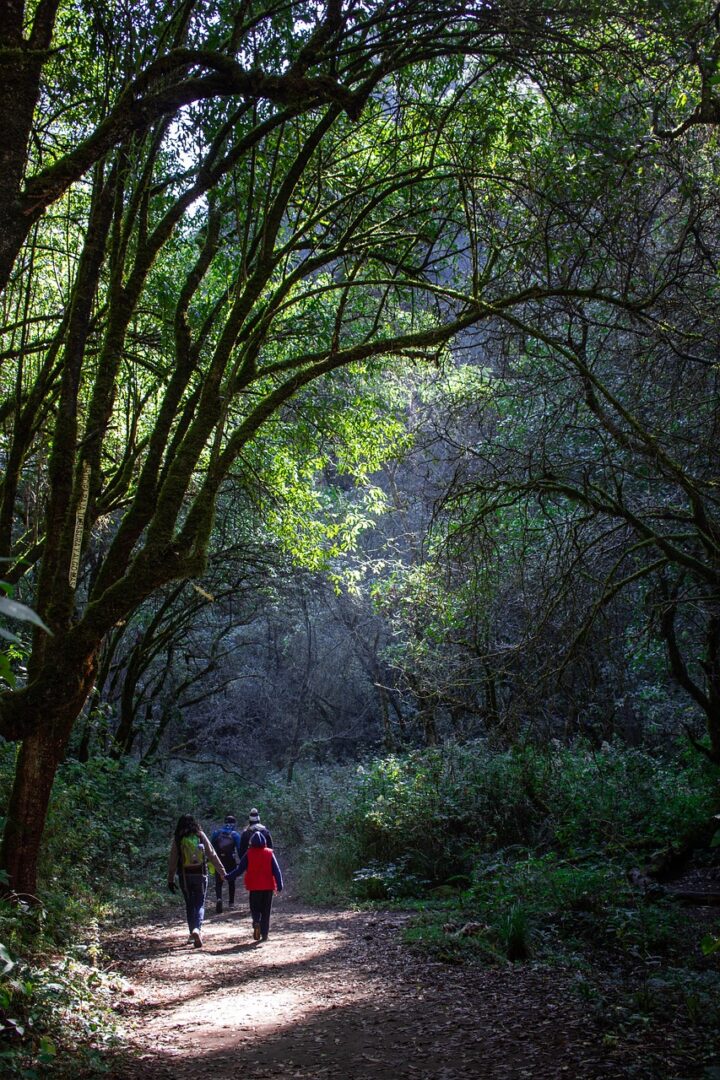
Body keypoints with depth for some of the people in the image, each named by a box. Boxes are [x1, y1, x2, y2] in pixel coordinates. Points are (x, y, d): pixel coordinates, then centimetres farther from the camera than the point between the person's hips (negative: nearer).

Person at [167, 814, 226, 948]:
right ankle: (197, 929, -19)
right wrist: (222, 872, 6)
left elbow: (173, 861, -2)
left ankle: (193, 933, 19)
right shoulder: (201, 836, -1)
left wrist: (170, 880, 5)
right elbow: (212, 855, 1)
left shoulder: (177, 839, -3)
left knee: (189, 905, 15)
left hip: (184, 876, 0)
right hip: (200, 875, 0)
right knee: (200, 904, 4)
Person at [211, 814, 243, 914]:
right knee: (231, 882, 16)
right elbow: (239, 849, -5)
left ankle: (219, 898, -23)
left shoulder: (216, 832, 2)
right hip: (231, 861, 0)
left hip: (219, 861, 0)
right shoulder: (235, 834, -4)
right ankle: (231, 902, 21)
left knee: (218, 883, 2)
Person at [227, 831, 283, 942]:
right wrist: (279, 886, -2)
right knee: (266, 911, 10)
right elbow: (277, 870, -3)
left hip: (254, 887, -1)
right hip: (268, 886, 1)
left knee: (255, 908, 11)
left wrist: (228, 876, 8)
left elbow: (240, 869, -2)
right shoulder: (269, 853, 0)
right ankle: (264, 934, 7)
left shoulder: (249, 854, -3)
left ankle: (256, 923, -19)